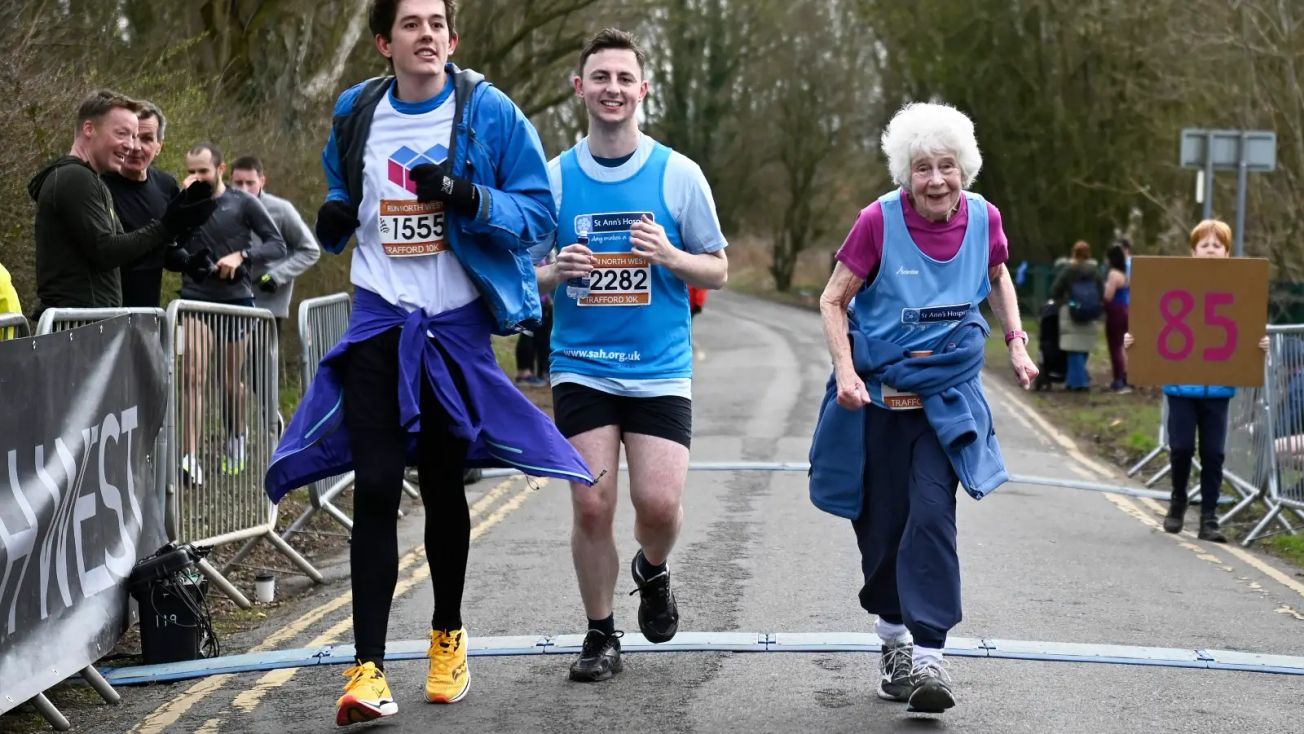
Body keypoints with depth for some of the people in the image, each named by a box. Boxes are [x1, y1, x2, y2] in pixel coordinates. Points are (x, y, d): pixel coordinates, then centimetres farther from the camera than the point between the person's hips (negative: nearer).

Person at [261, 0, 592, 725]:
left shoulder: (490, 112, -6)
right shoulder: (356, 114, 3)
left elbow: (540, 215, -6)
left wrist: (471, 198, -24)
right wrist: (334, 217, -2)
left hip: (457, 325, -1)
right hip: (378, 321, 1)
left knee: (445, 485, 13)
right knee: (376, 490, -8)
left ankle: (448, 635, 34)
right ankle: (369, 668, -7)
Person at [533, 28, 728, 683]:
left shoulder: (678, 174, -1)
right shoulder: (554, 177, 3)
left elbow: (718, 270, 6)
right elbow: (526, 279, 11)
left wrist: (669, 255, -14)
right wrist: (556, 272, -12)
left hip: (660, 371, -1)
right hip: (581, 369, 1)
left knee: (659, 503, -11)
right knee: (591, 507, -4)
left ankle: (652, 571, 24)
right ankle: (600, 635, 16)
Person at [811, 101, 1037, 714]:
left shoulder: (983, 217, -4)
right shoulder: (880, 221, -14)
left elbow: (998, 275, 19)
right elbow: (833, 301, -6)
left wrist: (1016, 342, 9)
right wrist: (845, 371, -18)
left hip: (947, 395, 1)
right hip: (878, 395, -1)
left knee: (932, 514, -15)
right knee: (882, 522, 7)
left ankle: (927, 655, -14)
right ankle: (893, 636, 30)